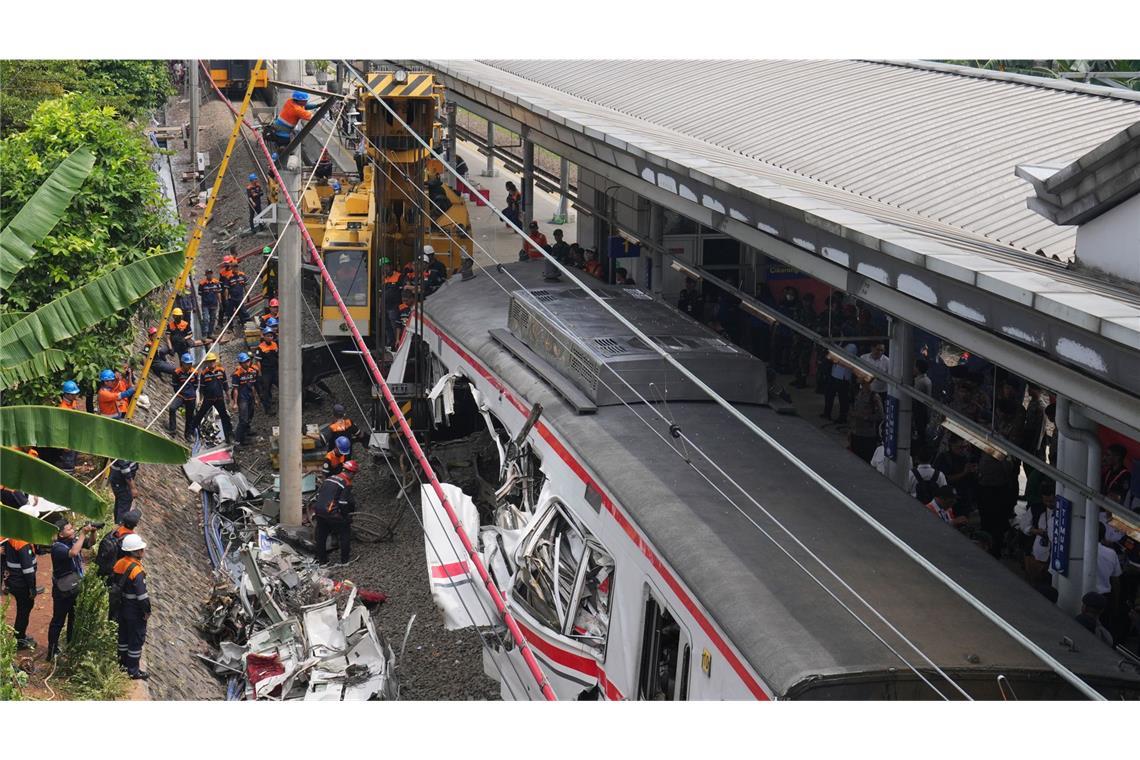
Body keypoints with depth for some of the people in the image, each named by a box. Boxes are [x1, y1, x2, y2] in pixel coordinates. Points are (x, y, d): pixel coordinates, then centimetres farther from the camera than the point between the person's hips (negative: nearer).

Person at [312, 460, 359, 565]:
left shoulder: (329, 479, 14)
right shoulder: (347, 484, -9)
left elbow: (318, 495, 17)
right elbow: (343, 503, -15)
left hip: (319, 512, 7)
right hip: (332, 514, -7)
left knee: (321, 536, 19)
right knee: (345, 533, 12)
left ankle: (321, 560, 29)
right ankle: (345, 559, 15)